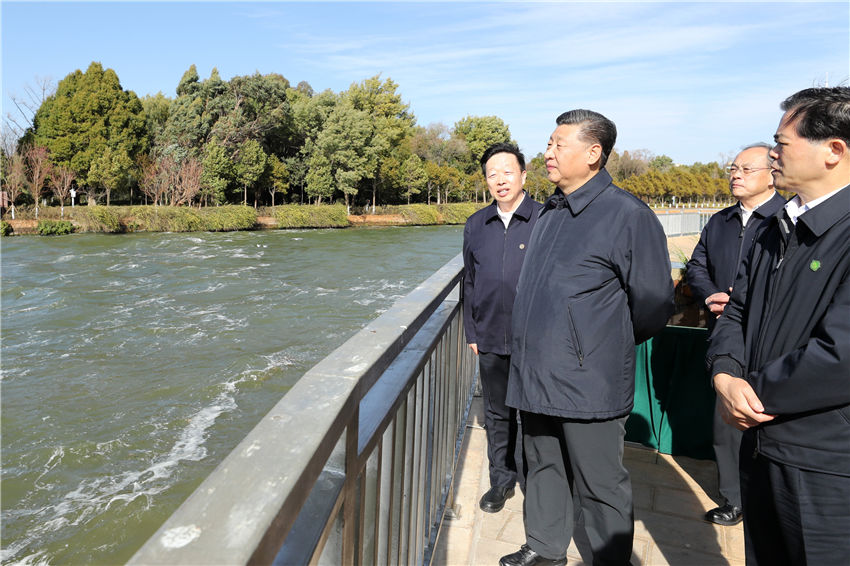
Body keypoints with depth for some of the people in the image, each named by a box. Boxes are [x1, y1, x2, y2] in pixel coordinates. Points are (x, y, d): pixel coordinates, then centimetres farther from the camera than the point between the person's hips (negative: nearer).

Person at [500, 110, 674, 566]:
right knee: (543, 468, 21)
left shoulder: (628, 215, -12)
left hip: (587, 385, -7)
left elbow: (654, 304, -9)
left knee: (598, 485, 8)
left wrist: (608, 347, 3)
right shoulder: (549, 212, 12)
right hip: (535, 376, 8)